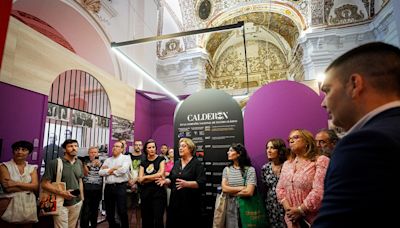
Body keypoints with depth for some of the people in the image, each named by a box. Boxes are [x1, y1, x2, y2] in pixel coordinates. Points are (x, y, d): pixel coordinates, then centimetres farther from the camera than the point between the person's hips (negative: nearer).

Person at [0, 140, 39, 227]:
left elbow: (36, 186, -6)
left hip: (28, 205, 3)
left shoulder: (32, 168, 7)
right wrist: (28, 186, -8)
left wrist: (16, 183, -14)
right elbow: (8, 188, -13)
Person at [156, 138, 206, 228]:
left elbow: (201, 183, -16)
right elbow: (171, 179, 16)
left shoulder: (197, 163, -8)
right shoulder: (176, 163, 11)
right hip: (175, 201, 5)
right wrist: (166, 181, -5)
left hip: (190, 202, -5)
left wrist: (186, 184, -29)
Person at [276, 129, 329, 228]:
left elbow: (319, 191, -19)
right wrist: (288, 209, -9)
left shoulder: (320, 161, -9)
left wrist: (300, 210, -17)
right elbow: (280, 188, 6)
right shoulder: (286, 164, 9)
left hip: (313, 219, -5)